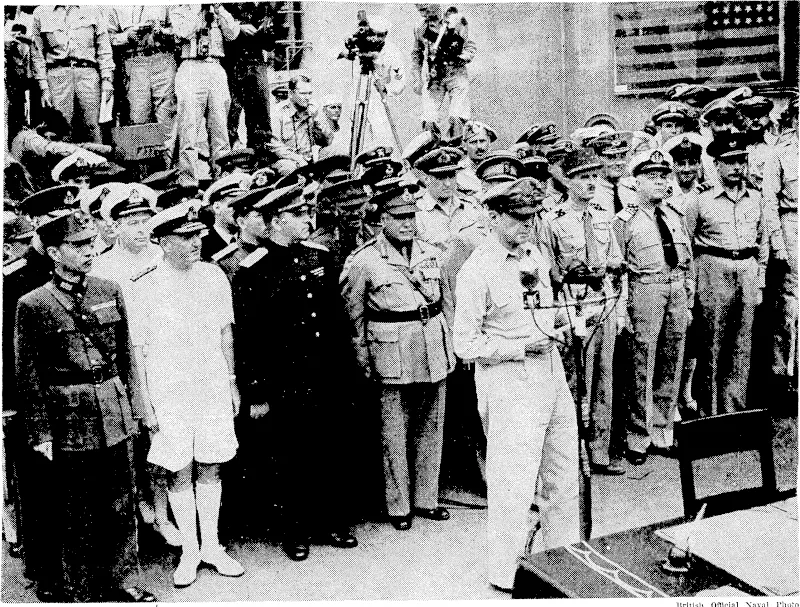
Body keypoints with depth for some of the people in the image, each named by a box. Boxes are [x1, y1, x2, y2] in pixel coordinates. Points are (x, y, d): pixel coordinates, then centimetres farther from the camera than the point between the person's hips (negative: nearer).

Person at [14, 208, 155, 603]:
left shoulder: (110, 292, 6)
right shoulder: (33, 306, -6)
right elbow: (28, 378, -5)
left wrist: (134, 408, 8)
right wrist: (40, 433, -6)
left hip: (115, 421, 4)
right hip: (69, 427, -3)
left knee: (121, 507, 11)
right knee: (74, 518, 9)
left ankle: (123, 582, 26)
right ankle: (75, 592, 25)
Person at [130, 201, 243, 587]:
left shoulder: (214, 276, 3)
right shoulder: (144, 287, -8)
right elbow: (138, 349, -5)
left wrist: (232, 382, 12)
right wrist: (145, 403, -6)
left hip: (213, 387, 3)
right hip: (169, 392, -3)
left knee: (210, 467, 11)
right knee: (179, 472, 5)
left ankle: (211, 546, 24)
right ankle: (189, 551, 20)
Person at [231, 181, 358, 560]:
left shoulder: (320, 256, 6)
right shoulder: (252, 272, -12)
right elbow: (246, 339, -11)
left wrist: (344, 367, 14)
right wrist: (255, 395, -10)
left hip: (331, 379, 5)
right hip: (286, 385, -5)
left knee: (335, 454, 13)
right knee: (293, 461, 8)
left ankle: (334, 523, 29)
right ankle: (295, 532, 24)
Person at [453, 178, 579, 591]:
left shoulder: (536, 255, 9)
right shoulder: (477, 271, -14)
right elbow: (465, 344, -14)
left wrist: (551, 332, 5)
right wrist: (522, 345, -17)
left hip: (550, 369, 8)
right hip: (509, 380, -8)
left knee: (564, 472, 18)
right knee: (514, 483, -1)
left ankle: (560, 552, 39)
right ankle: (506, 574, 17)